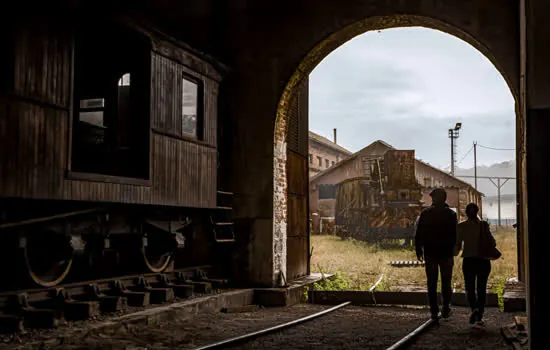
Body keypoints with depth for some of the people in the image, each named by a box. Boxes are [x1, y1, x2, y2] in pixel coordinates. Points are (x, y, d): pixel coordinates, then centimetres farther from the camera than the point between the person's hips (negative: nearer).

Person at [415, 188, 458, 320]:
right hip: (446, 253, 0)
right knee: (446, 282, 9)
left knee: (432, 283, 5)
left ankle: (434, 311, 5)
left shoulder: (425, 213, -1)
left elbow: (419, 234, 0)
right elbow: (455, 235, -1)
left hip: (430, 253, 0)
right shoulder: (451, 214, -2)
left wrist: (419, 250, 7)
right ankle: (446, 310, 9)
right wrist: (453, 251, 6)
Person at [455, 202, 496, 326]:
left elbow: (458, 245, 0)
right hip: (483, 260, 0)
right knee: (481, 288, 11)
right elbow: (492, 243, -11)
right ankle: (479, 317, 6)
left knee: (470, 288, 12)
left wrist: (455, 253, 20)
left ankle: (474, 308, -14)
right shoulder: (484, 225, -5)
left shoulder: (461, 226, -3)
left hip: (468, 261, 0)